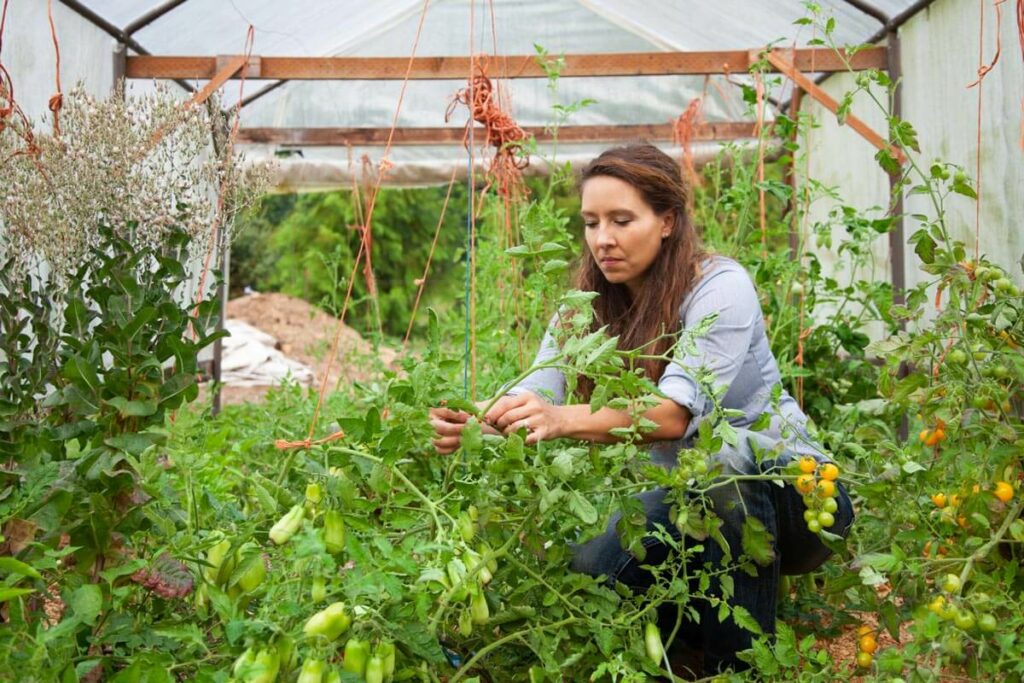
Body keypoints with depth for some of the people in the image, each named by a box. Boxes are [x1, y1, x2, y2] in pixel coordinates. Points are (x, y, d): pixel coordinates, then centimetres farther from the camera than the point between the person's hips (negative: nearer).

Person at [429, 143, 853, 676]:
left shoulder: (720, 287, -20)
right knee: (590, 566, -23)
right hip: (697, 501, 5)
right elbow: (535, 393, -15)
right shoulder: (590, 307, -1)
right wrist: (473, 425, -38)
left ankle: (741, 660, -20)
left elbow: (675, 412, -34)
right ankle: (707, 632, 7)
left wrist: (564, 420, -51)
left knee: (719, 454, -37)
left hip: (792, 494, -5)